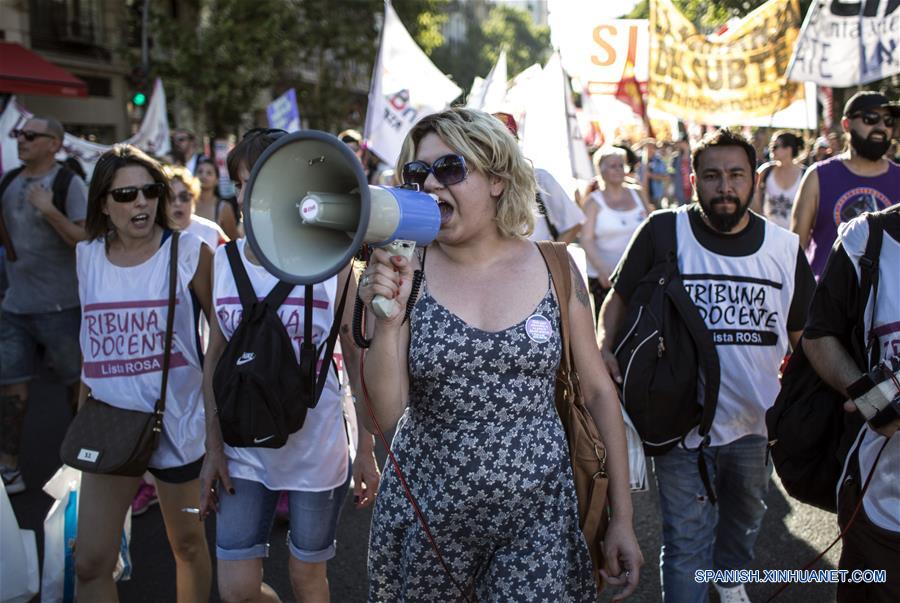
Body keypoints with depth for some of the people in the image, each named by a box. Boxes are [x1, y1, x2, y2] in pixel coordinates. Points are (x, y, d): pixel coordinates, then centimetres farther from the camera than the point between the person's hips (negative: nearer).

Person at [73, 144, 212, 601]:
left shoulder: (189, 253, -9)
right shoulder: (88, 256, 3)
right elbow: (91, 343, 13)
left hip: (175, 421, -3)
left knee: (187, 541, 14)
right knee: (90, 563, 3)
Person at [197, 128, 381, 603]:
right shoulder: (224, 261, -1)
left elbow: (356, 358, -4)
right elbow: (215, 359, 5)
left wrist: (367, 451, -4)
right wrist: (213, 448, 2)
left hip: (318, 450, -3)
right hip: (244, 450, 3)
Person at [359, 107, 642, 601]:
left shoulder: (553, 268, -4)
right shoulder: (406, 274, -5)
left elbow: (597, 392, 2)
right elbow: (386, 415, -9)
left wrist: (622, 517, 2)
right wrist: (385, 321, -24)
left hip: (535, 517, 0)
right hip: (428, 517, 1)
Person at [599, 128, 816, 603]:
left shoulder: (784, 247, -2)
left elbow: (806, 332, 8)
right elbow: (618, 298, -3)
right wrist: (604, 348, -20)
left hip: (756, 422, 4)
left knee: (745, 517, 28)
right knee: (687, 544, 4)